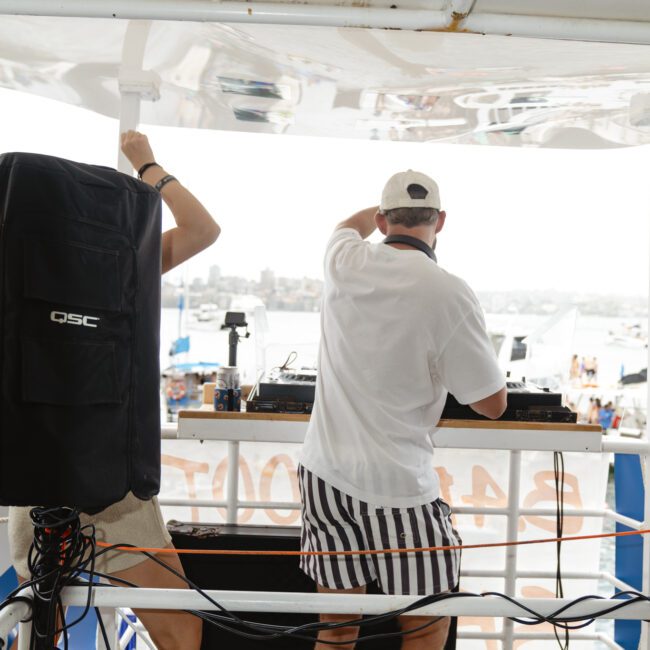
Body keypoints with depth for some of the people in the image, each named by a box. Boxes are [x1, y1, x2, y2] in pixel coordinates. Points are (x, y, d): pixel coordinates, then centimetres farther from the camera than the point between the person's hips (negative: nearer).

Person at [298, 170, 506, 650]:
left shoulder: (345, 263, -1)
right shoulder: (449, 294, -15)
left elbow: (351, 225, 27)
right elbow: (493, 404, -5)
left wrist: (383, 210, 46)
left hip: (325, 472, 5)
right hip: (395, 486, -5)